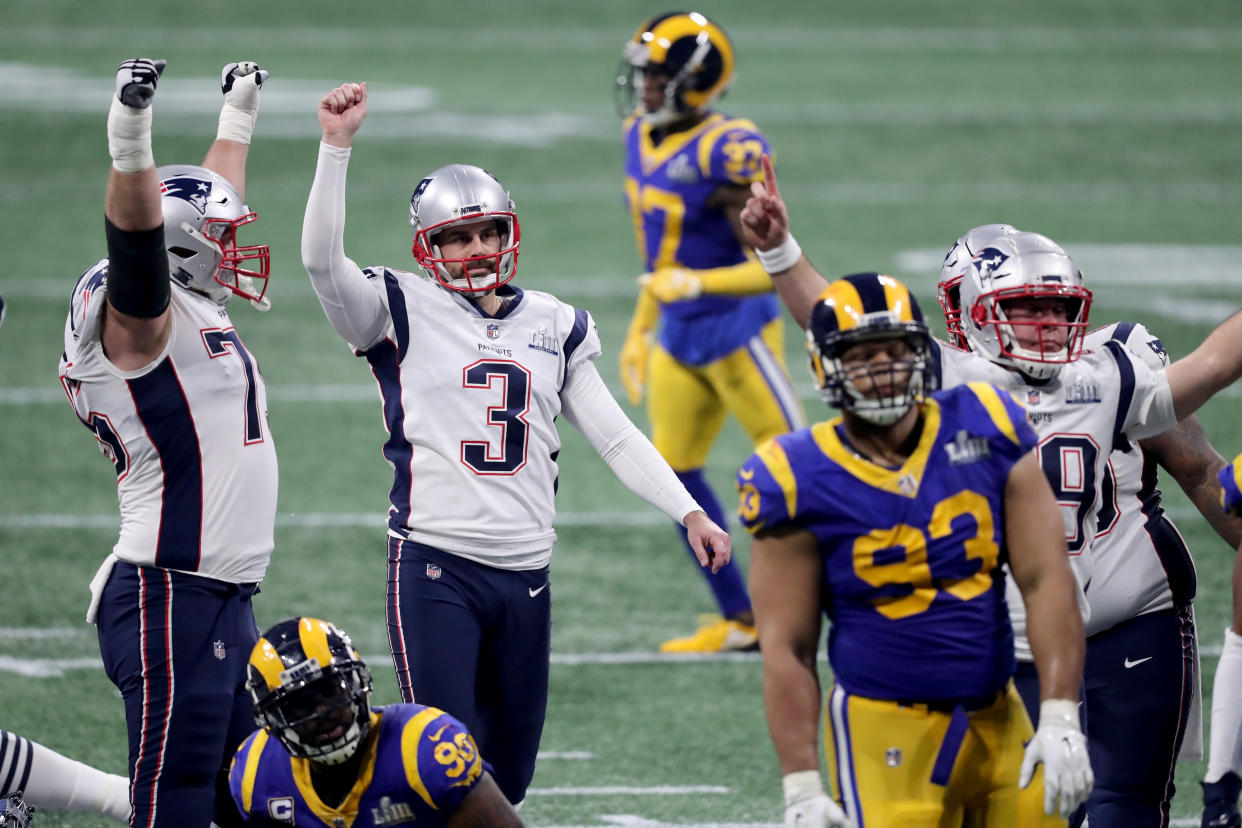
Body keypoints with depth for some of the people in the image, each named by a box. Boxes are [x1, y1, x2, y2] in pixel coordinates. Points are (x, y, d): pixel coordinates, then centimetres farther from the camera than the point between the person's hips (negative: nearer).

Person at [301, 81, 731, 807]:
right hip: (436, 569, -5)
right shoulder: (404, 313, 2)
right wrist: (337, 146, -20)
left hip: (526, 575, 5)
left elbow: (615, 434, 14)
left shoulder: (553, 327, 15)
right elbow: (323, 259, -14)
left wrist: (688, 512, 5)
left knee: (509, 771, 8)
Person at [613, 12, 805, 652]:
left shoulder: (726, 153, -22)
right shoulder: (643, 138, 5)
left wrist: (697, 284, -33)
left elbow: (774, 268, -22)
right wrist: (640, 331, 23)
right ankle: (740, 620, 19)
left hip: (736, 331, -9)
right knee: (677, 474, 9)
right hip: (678, 336, 9)